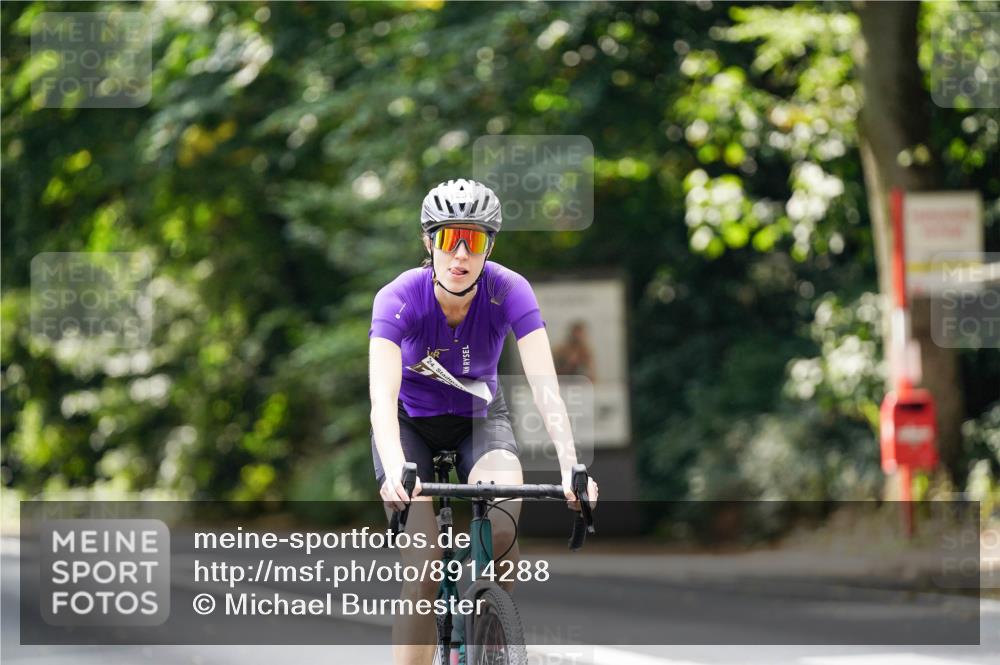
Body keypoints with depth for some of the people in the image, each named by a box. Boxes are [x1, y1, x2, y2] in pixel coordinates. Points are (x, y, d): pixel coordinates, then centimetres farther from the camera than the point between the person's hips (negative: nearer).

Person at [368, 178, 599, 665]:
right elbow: (382, 396, -39)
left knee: (503, 522, -29)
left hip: (480, 419, 1)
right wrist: (395, 471, -56)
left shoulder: (508, 291, -24)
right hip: (410, 423, -1)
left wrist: (570, 465, -47)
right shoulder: (399, 298, -27)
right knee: (424, 569, -16)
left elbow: (545, 385, -32)